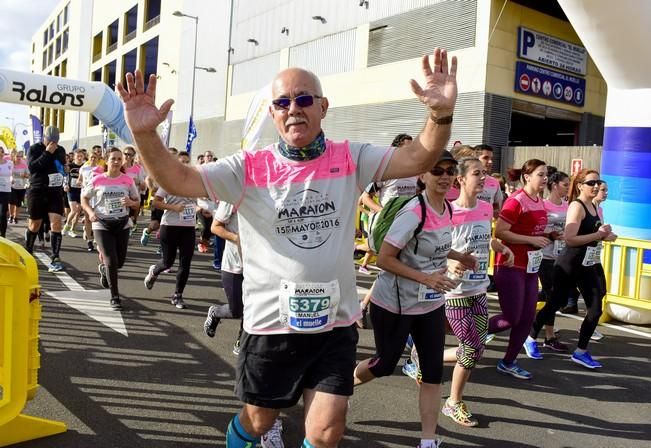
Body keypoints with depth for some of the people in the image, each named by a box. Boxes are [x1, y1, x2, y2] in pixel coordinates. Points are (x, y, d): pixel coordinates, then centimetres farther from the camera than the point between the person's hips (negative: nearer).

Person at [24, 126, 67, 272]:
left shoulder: (60, 150, 9)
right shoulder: (35, 148, -3)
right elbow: (32, 167, -17)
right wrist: (47, 152, -19)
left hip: (55, 192, 2)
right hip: (37, 192, -2)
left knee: (56, 224, -11)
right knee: (34, 225, 9)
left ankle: (55, 259, -11)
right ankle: (27, 253, 30)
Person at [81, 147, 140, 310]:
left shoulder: (128, 180, -2)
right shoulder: (97, 180, -6)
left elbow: (137, 202, 6)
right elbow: (84, 198, 5)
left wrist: (131, 202, -16)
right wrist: (90, 212, -12)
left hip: (122, 223, 3)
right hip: (102, 224, -2)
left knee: (120, 261, 9)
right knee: (111, 261, -8)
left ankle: (104, 269, 46)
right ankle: (115, 297, 5)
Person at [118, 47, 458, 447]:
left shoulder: (350, 160, -3)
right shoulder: (249, 168, -8)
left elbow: (417, 160, -11)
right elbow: (179, 180, -13)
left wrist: (442, 114, -30)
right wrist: (144, 133, -30)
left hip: (335, 323, 1)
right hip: (272, 323, 0)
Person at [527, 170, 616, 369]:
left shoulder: (594, 206, 10)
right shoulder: (576, 206, -15)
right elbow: (570, 239, -25)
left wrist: (605, 235, 3)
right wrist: (599, 234, -22)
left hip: (589, 265, 8)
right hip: (570, 266, -8)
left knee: (596, 309, 3)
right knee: (555, 303, 4)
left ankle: (581, 352, 15)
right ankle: (531, 337, 24)